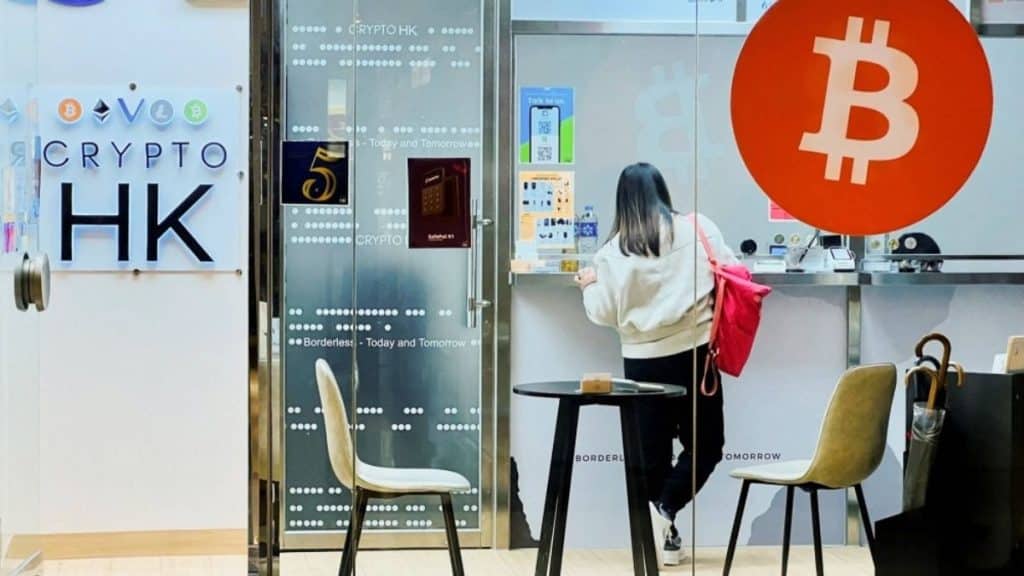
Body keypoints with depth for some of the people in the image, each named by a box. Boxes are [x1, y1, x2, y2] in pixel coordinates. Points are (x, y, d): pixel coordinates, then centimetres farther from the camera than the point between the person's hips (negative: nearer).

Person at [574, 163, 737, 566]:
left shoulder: (613, 251, -2)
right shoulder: (697, 229, -3)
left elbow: (604, 314, 2)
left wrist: (590, 285, 22)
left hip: (642, 361, 1)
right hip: (692, 352, -1)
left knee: (651, 451, 10)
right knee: (705, 443, 10)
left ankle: (663, 536, 13)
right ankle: (664, 510, -8)